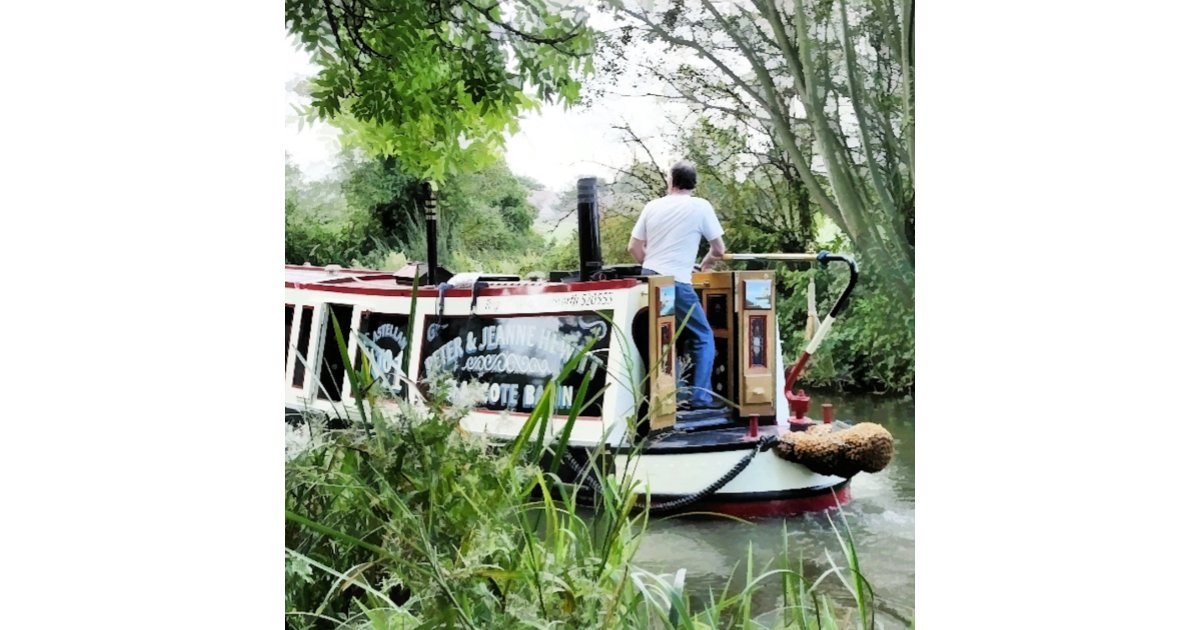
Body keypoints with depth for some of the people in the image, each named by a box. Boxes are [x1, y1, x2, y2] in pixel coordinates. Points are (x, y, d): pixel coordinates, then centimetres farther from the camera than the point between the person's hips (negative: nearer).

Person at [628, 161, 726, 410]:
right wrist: (705, 264, 23)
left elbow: (634, 248, 12)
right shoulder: (700, 206, -1)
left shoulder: (653, 206, 10)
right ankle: (700, 397, 2)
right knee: (703, 337, 8)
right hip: (675, 283, -5)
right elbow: (719, 250, 3)